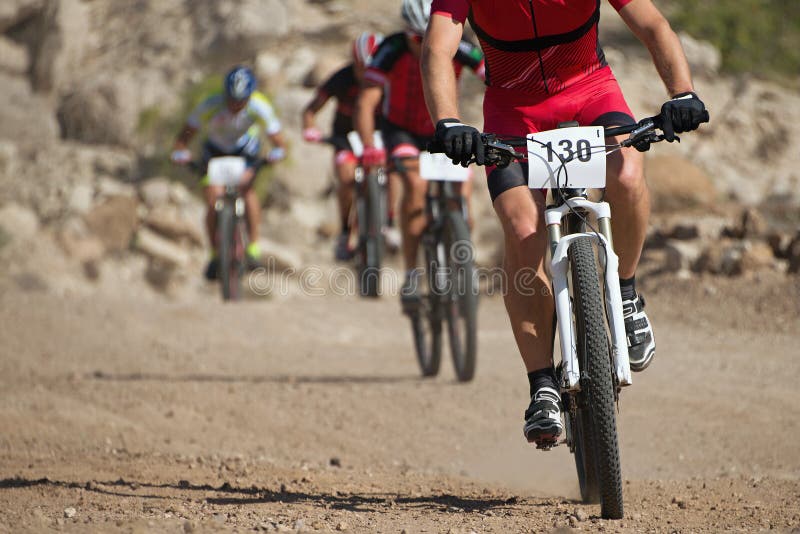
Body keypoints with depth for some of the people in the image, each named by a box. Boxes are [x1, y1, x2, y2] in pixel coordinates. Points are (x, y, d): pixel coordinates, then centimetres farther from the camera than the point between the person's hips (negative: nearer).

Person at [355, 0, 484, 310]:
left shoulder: (456, 49, -23)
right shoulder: (392, 51, -27)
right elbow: (366, 102, -33)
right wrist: (369, 147, -49)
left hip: (441, 128, 2)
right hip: (401, 130, -2)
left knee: (462, 193, -17)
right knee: (416, 183, -29)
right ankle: (412, 275, -25)